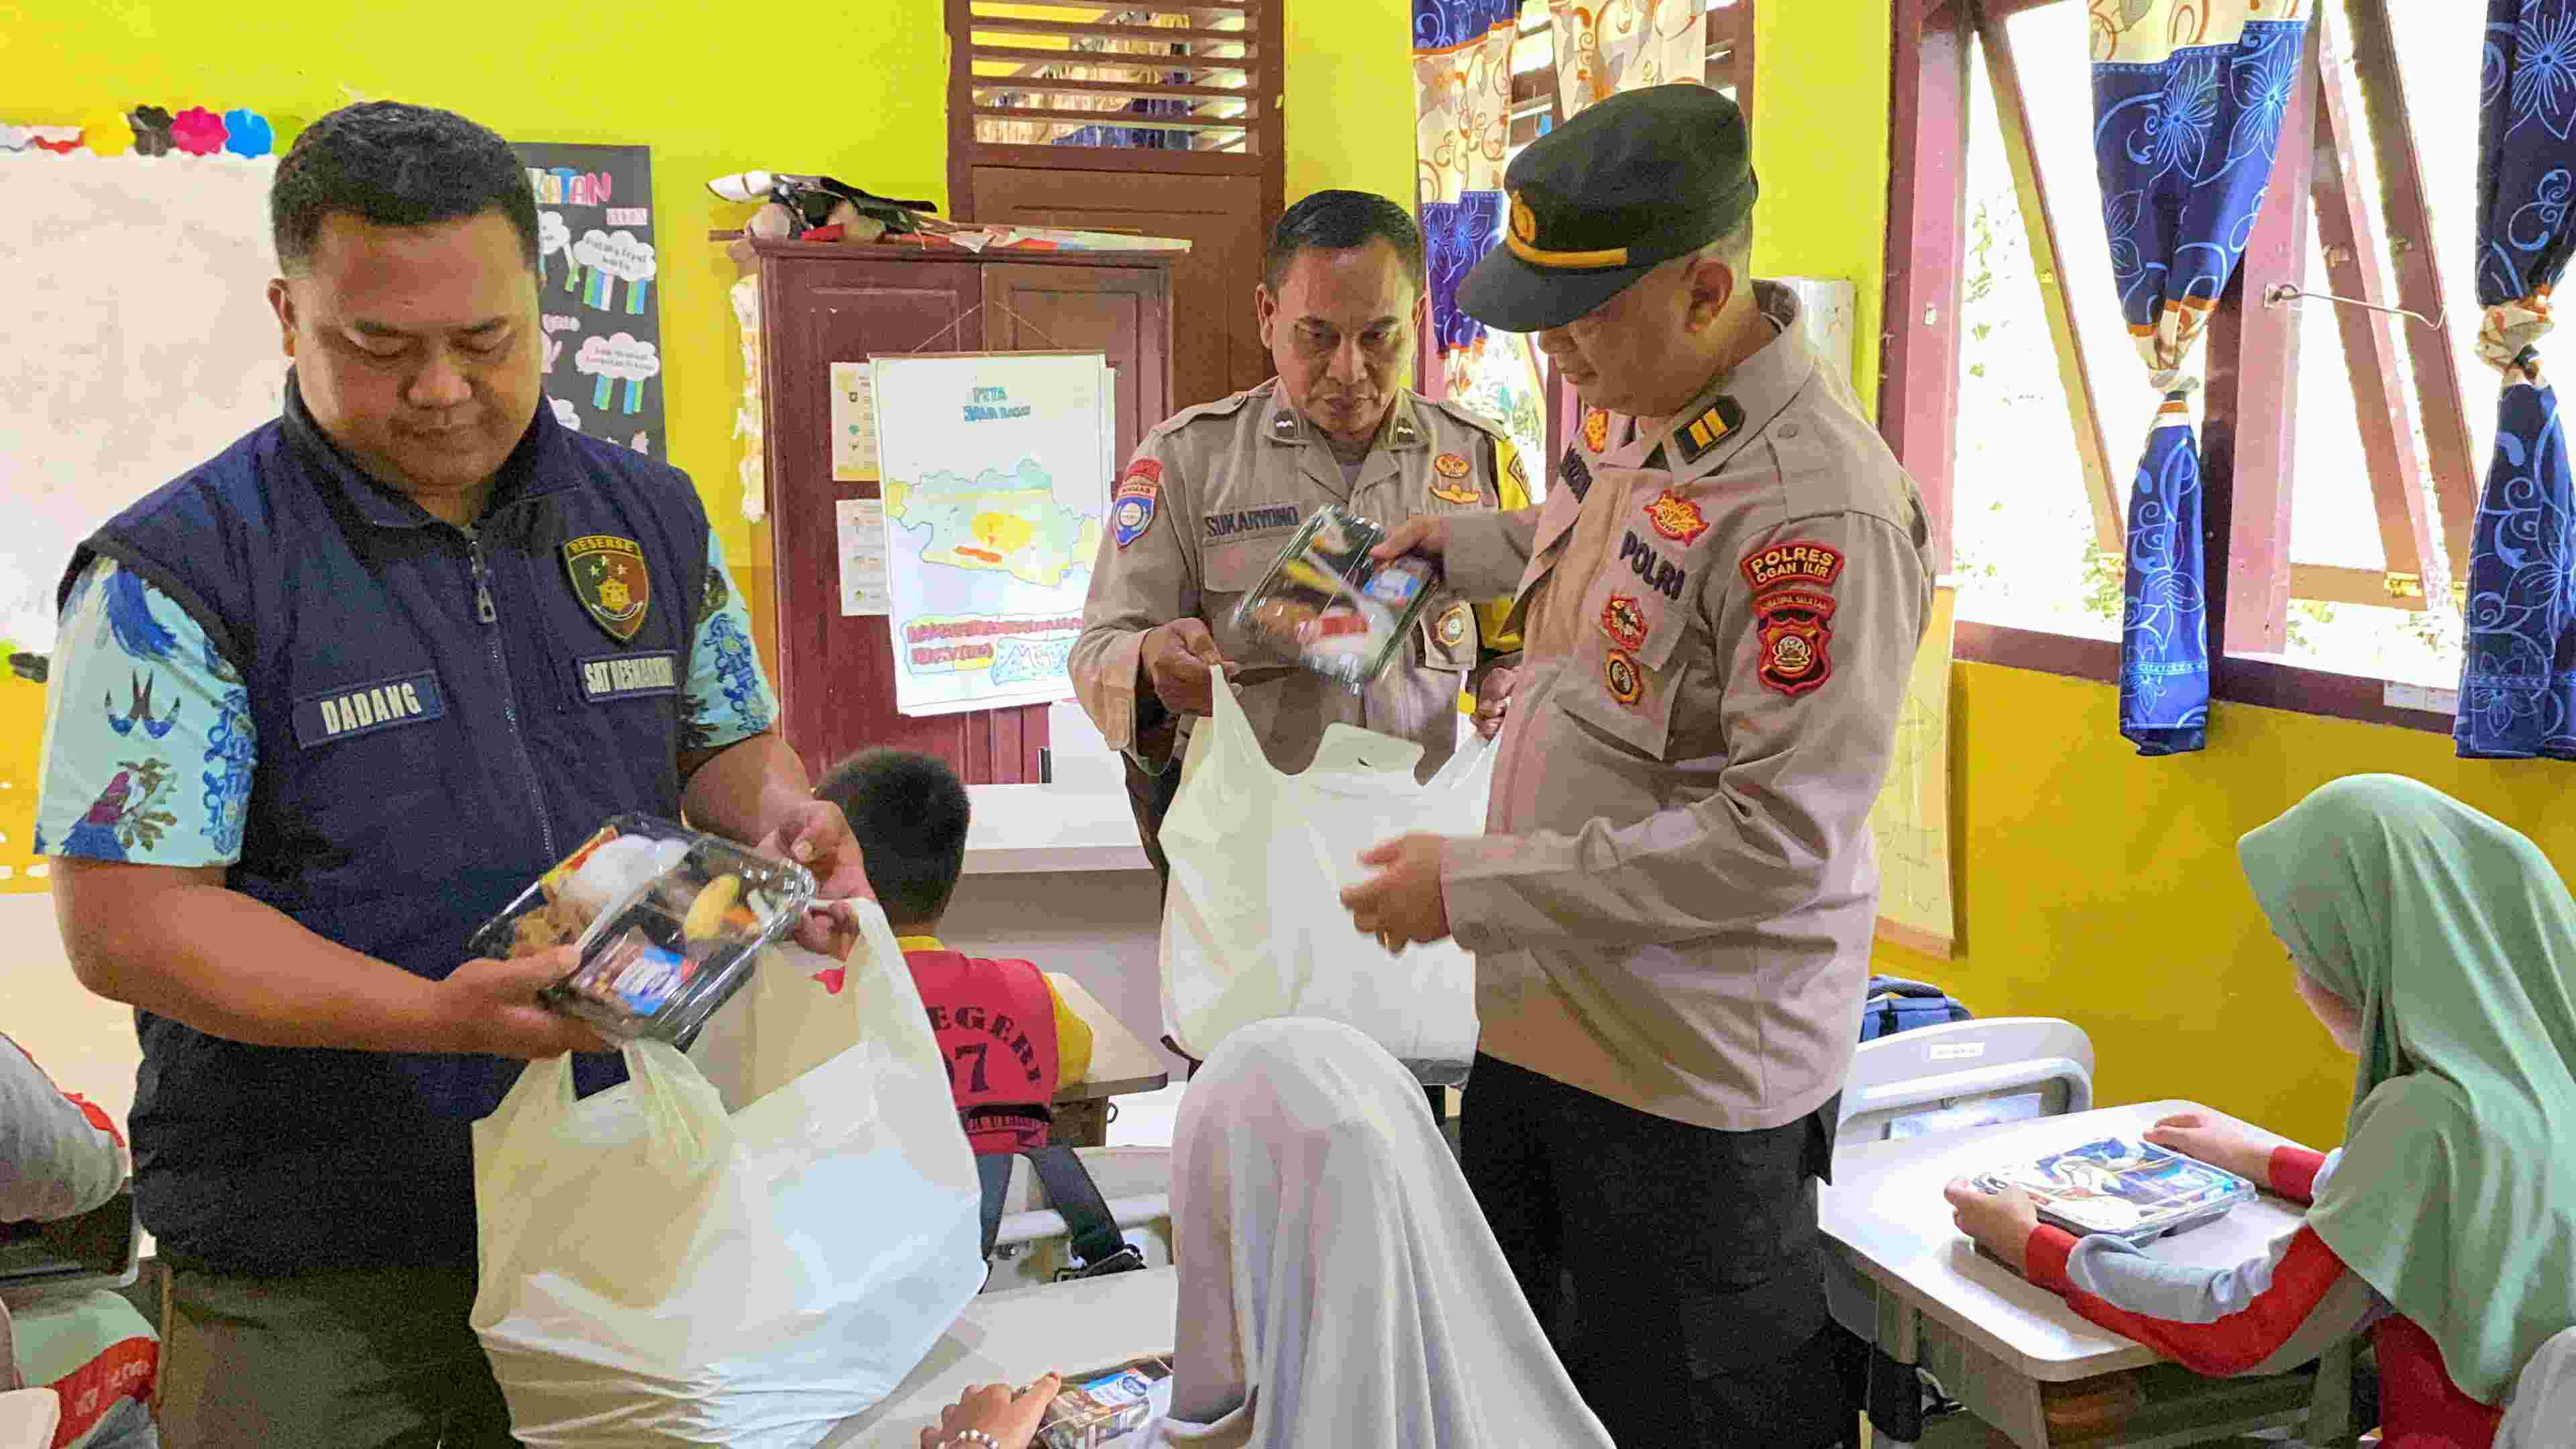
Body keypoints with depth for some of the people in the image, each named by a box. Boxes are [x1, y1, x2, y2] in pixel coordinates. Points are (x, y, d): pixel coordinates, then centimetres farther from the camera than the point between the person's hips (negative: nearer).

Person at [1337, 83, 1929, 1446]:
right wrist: (1465, 545, 16)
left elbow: (1775, 844, -27)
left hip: (1690, 1073, -9)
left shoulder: (1818, 510, -26)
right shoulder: (1626, 404, 2)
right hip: (1540, 1015, 9)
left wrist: (1477, 888, -25)